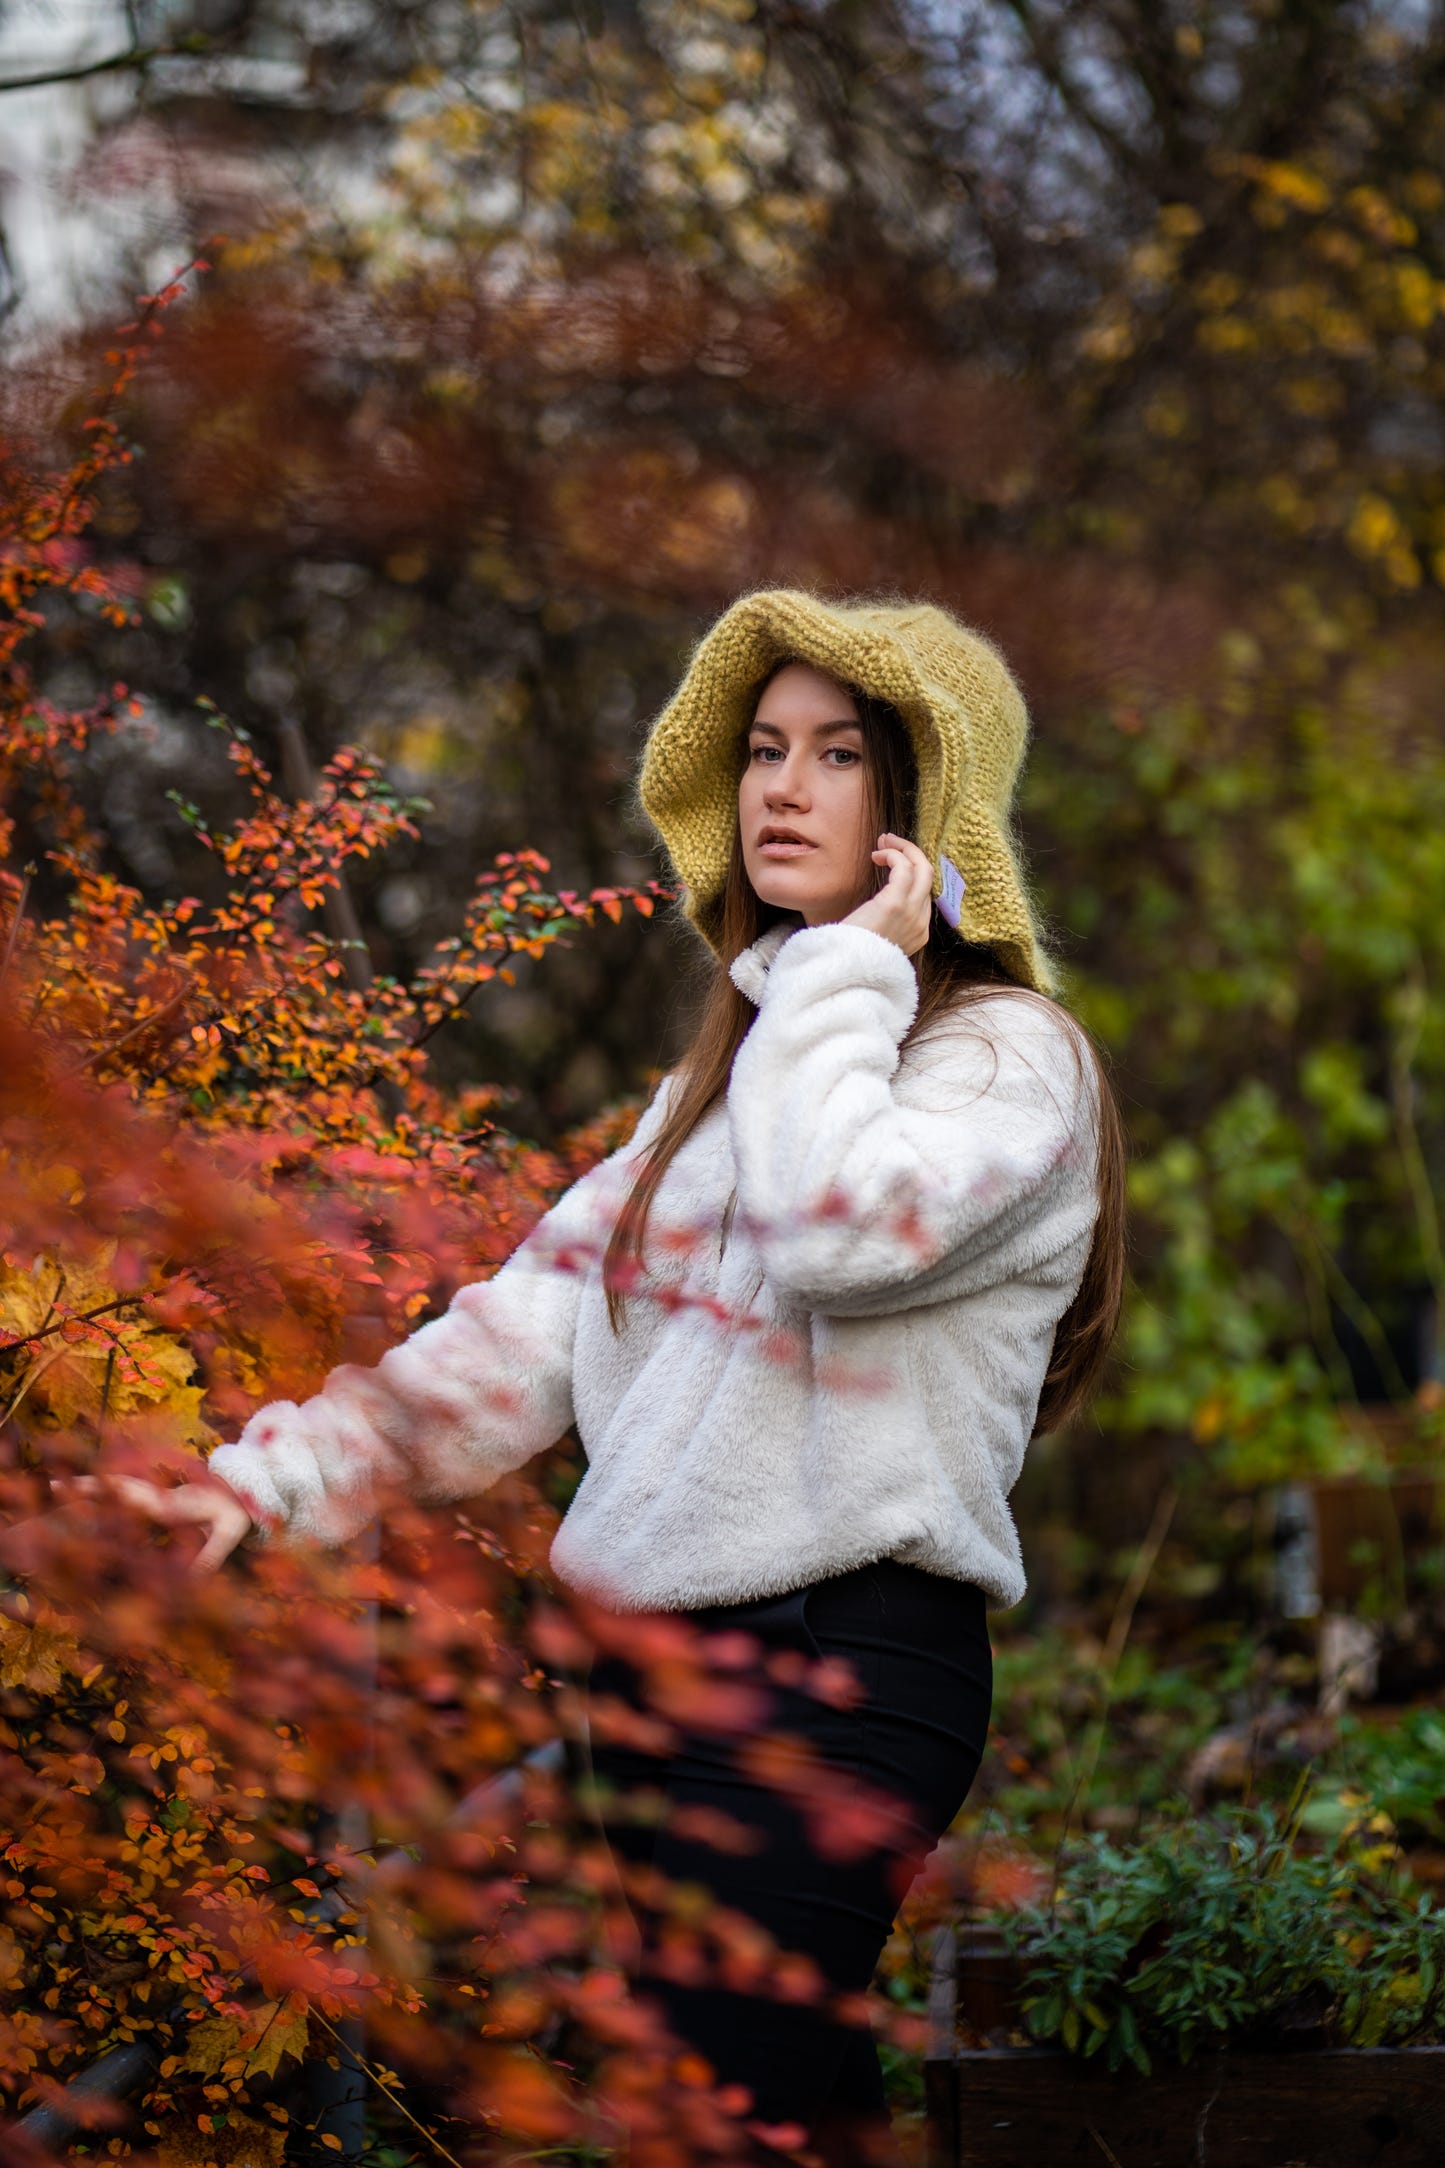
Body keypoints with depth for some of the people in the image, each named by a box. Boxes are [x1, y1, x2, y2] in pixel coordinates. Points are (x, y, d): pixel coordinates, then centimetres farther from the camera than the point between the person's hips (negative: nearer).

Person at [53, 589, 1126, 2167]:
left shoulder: (1009, 1050, -3)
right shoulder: (733, 1067, 21)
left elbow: (845, 1231, -24)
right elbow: (544, 1317, 14)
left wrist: (848, 974, -9)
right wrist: (286, 1473, 3)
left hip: (842, 1677, -7)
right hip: (658, 1665, 7)